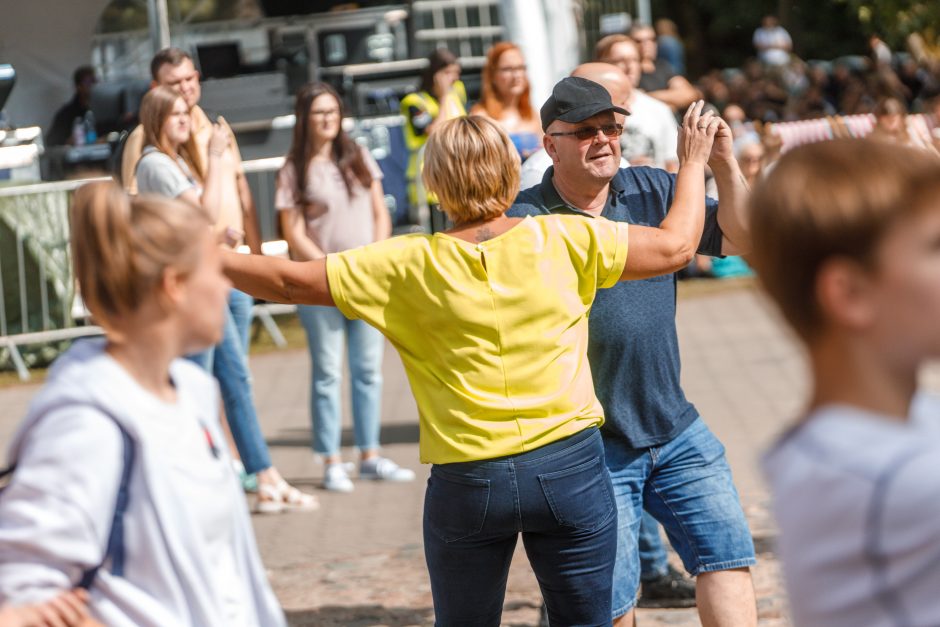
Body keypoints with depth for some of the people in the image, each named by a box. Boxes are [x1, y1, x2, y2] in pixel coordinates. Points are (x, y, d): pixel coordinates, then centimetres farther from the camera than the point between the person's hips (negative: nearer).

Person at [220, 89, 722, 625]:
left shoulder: (409, 266, -5)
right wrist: (694, 161, 20)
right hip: (570, 466, 0)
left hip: (465, 484, 0)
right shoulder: (563, 240, -5)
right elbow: (675, 245, 4)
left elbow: (292, 281, 0)